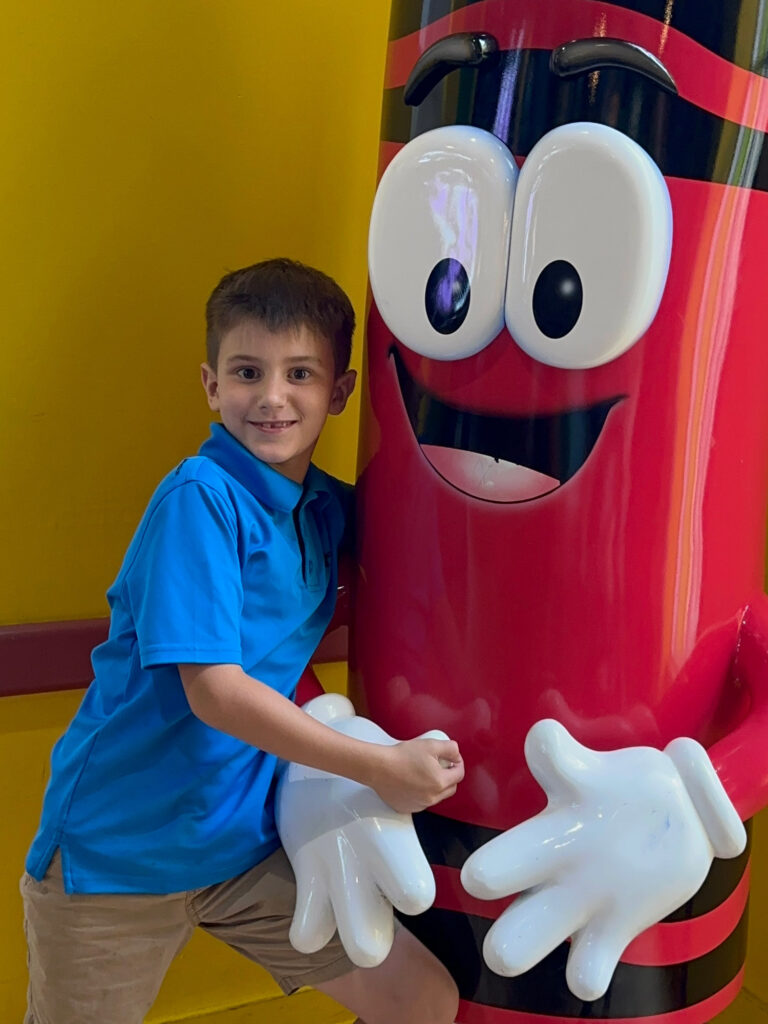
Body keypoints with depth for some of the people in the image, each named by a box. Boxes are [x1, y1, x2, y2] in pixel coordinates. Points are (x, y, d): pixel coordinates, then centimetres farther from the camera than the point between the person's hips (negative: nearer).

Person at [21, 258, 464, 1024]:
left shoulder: (327, 508, 2)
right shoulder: (198, 499, -19)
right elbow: (213, 690, -24)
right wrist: (379, 767, -23)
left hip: (246, 841, 6)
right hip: (118, 847, -6)